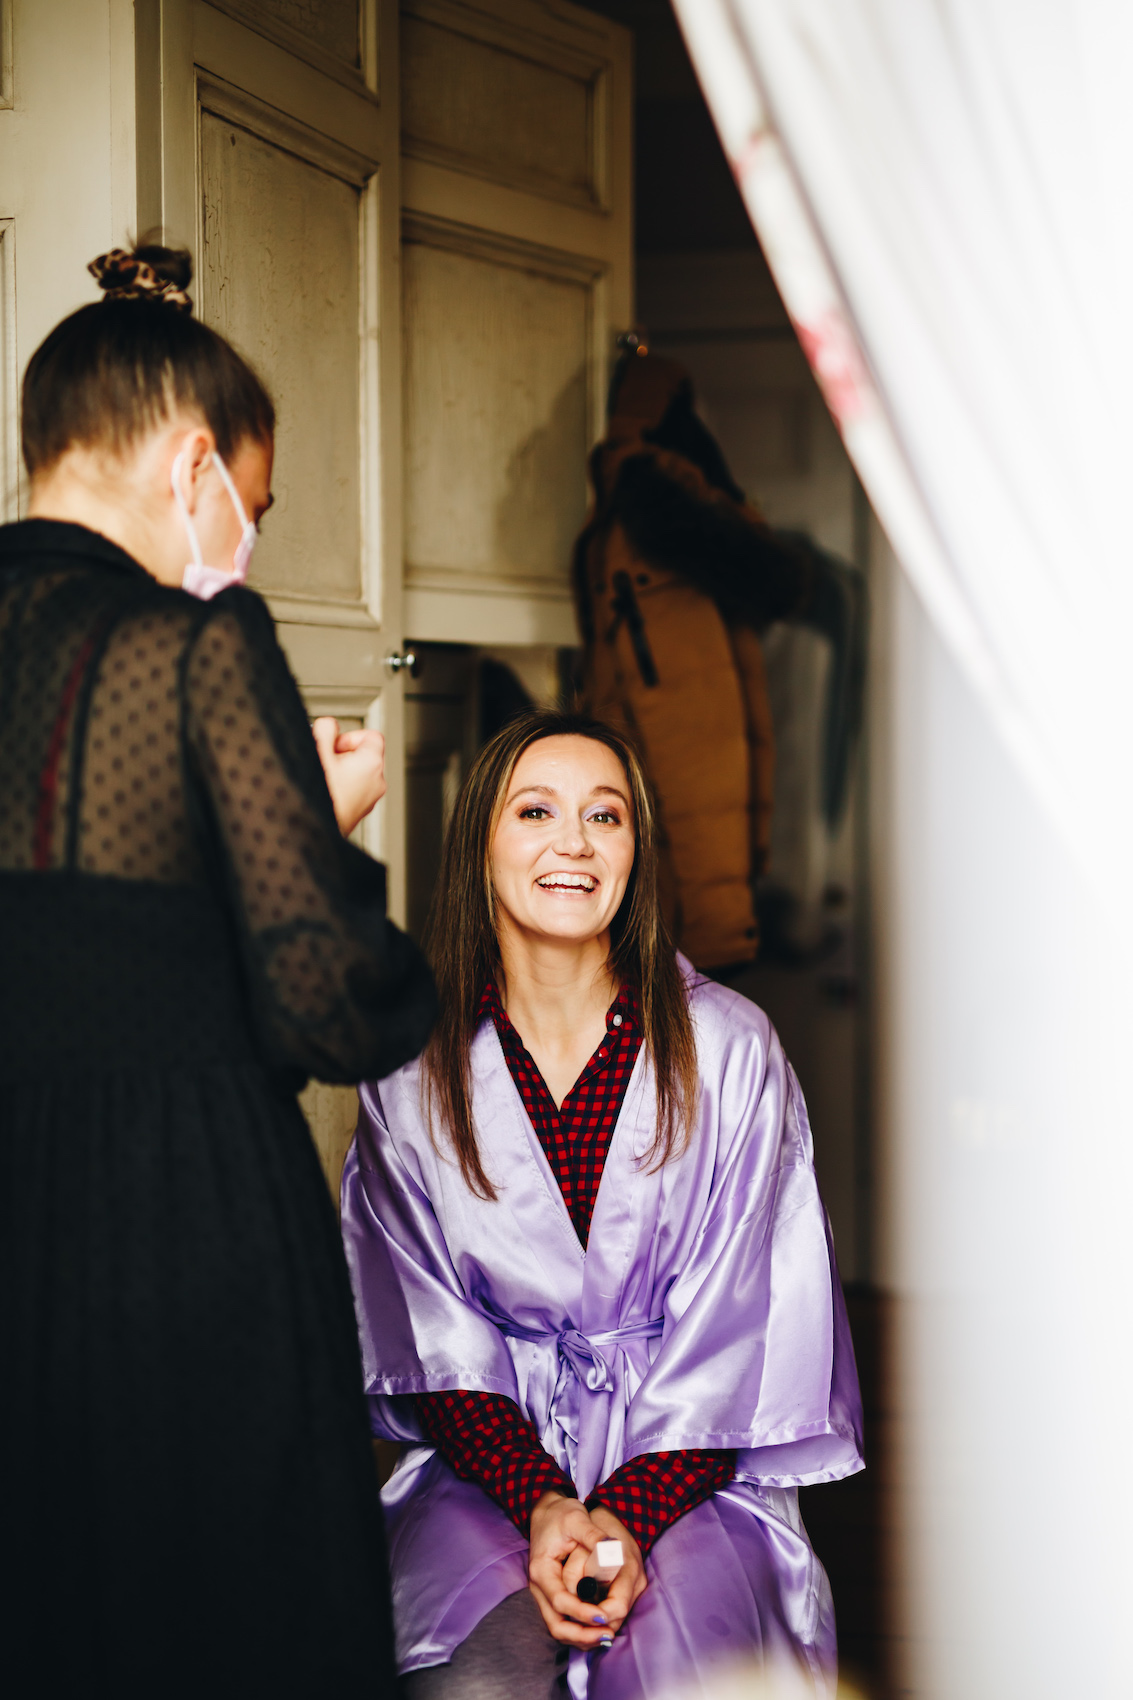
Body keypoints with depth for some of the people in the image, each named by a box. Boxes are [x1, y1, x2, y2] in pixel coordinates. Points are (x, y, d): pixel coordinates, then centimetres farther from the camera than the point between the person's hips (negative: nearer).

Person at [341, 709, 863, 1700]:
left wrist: (628, 1515, -16)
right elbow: (434, 1332, 1)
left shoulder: (727, 1048, -2)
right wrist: (539, 1501, -14)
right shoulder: (412, 1069, 1)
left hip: (690, 1460, 0)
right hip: (487, 1453, 1)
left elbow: (726, 1325, -3)